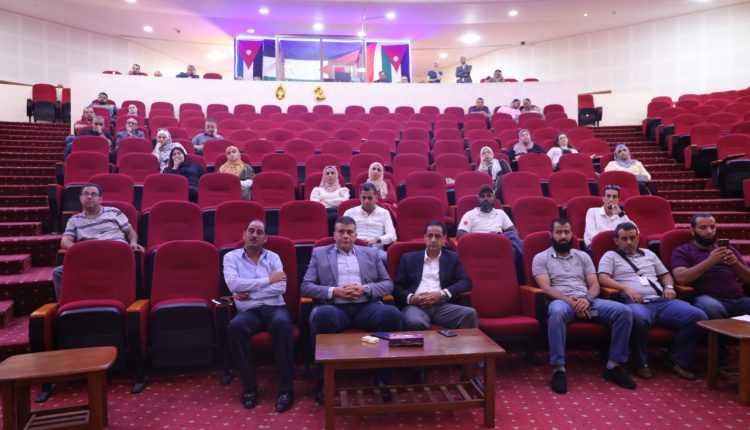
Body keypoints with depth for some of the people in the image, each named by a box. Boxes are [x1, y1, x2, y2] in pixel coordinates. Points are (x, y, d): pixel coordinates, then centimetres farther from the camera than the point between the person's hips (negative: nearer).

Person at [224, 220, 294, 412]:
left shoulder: (273, 257, 14)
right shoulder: (231, 257, 10)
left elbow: (281, 288, -1)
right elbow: (233, 284, -9)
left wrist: (249, 294, -8)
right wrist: (268, 280, -7)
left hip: (274, 307, 1)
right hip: (249, 311, 0)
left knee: (283, 323, -34)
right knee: (235, 326, -34)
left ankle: (286, 388, -26)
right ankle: (249, 386, -19)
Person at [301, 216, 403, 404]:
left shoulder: (371, 253, 22)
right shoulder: (319, 253, 17)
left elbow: (388, 284, 14)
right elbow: (306, 286, 7)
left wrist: (365, 289, -5)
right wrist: (334, 291, -8)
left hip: (366, 306, 2)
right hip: (334, 307, -1)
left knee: (392, 314, -29)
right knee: (322, 315, -37)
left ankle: (382, 378, -15)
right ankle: (324, 381, -20)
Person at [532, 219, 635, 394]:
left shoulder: (582, 256, 21)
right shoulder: (541, 258, 9)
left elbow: (594, 284, 11)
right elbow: (546, 288, -5)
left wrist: (587, 299, -13)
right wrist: (570, 301, -19)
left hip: (587, 300, 5)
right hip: (562, 301, -4)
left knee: (624, 311, -20)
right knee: (557, 312, -42)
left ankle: (613, 366, -9)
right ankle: (558, 369, -34)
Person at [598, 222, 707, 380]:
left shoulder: (648, 254, 30)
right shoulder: (610, 256, 13)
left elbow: (665, 274, 33)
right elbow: (603, 278, -2)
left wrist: (669, 287, 10)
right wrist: (625, 288, -16)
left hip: (662, 301, 6)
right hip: (635, 303, -6)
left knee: (699, 317, -17)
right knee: (639, 318, -42)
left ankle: (677, 360, -2)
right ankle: (641, 363, -16)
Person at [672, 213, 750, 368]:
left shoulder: (728, 248, 26)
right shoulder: (682, 251, 11)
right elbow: (681, 278, -7)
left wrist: (736, 263, -1)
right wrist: (710, 261, -12)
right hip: (709, 298, -4)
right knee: (712, 307, -39)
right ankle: (721, 361, -21)